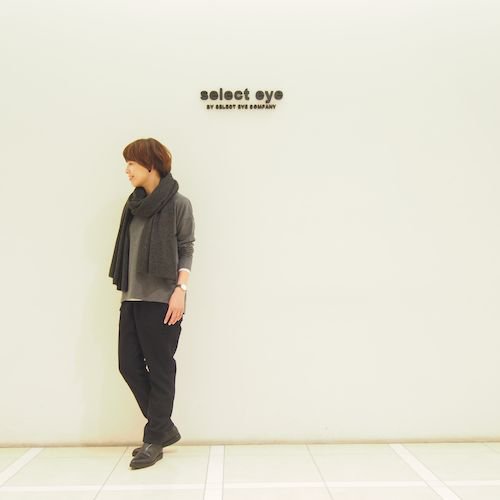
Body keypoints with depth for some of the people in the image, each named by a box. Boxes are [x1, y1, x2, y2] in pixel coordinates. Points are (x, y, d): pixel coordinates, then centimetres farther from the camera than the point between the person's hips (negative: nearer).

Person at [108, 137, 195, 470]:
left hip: (161, 299, -7)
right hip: (132, 298, 7)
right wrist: (125, 293, 12)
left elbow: (186, 250, -5)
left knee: (160, 368, 2)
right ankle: (165, 428, 22)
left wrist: (180, 289, -16)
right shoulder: (135, 203, 13)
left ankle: (154, 439, 16)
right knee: (129, 365, 6)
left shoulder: (178, 204, -3)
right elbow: (129, 250, 13)